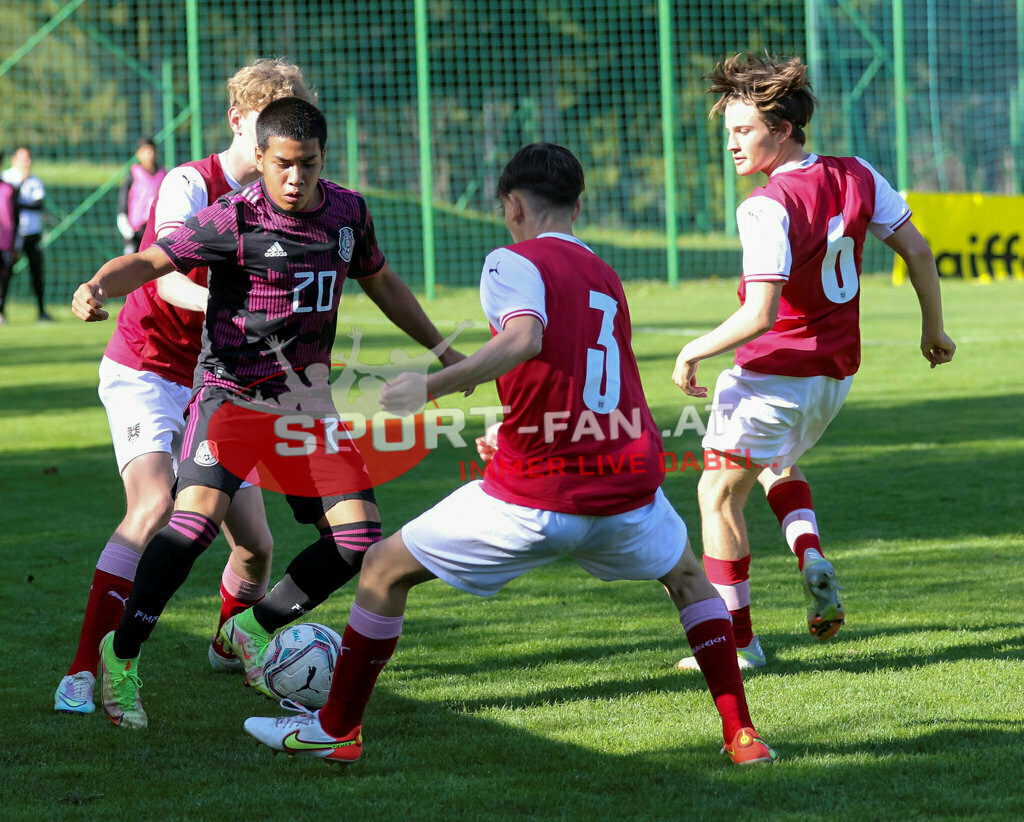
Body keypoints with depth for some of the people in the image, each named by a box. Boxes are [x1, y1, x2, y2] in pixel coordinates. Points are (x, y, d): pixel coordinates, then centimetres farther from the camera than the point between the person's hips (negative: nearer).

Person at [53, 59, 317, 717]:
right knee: (154, 505, -29)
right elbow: (168, 278, -29)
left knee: (256, 544, 3)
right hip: (146, 371, -6)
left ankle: (230, 645, 36)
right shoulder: (191, 185, -14)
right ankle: (84, 672, -28)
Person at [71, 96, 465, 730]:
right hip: (234, 392, -6)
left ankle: (255, 629, 18)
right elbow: (149, 261, -18)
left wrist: (441, 349, 28)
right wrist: (98, 287, -40)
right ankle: (123, 654, -11)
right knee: (198, 517, -28)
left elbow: (380, 281, 22)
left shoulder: (348, 212, 4)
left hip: (307, 398, 6)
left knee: (359, 538, -3)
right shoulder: (234, 220, -14)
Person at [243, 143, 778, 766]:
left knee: (385, 568, 12)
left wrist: (435, 385, -28)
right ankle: (741, 734, 23)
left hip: (537, 502, -5)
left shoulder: (514, 262, -3)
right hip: (629, 490, 5)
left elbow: (525, 338, -24)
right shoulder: (607, 278, 18)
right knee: (688, 577, 34)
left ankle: (336, 730, 19)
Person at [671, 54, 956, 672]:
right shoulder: (857, 176, -1)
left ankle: (738, 639, 11)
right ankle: (814, 564, 7)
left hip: (774, 374, -8)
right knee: (777, 464, 32)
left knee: (719, 495, 9)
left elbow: (759, 315, -29)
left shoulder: (769, 206, -23)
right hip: (836, 372, 8)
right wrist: (934, 330, 17)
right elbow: (918, 252, 3)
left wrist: (694, 352, -15)